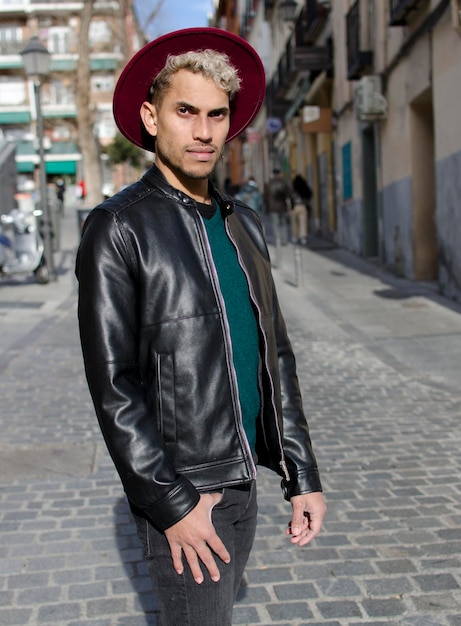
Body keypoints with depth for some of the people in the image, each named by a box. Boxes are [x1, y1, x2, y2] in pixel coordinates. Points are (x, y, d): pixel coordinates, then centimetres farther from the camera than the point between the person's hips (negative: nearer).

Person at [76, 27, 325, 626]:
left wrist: (302, 475, 5)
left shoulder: (243, 223, 7)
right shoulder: (117, 228, -12)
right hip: (179, 492, -6)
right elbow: (113, 385, -14)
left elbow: (275, 352, 9)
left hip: (243, 477, 6)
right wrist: (173, 504, -14)